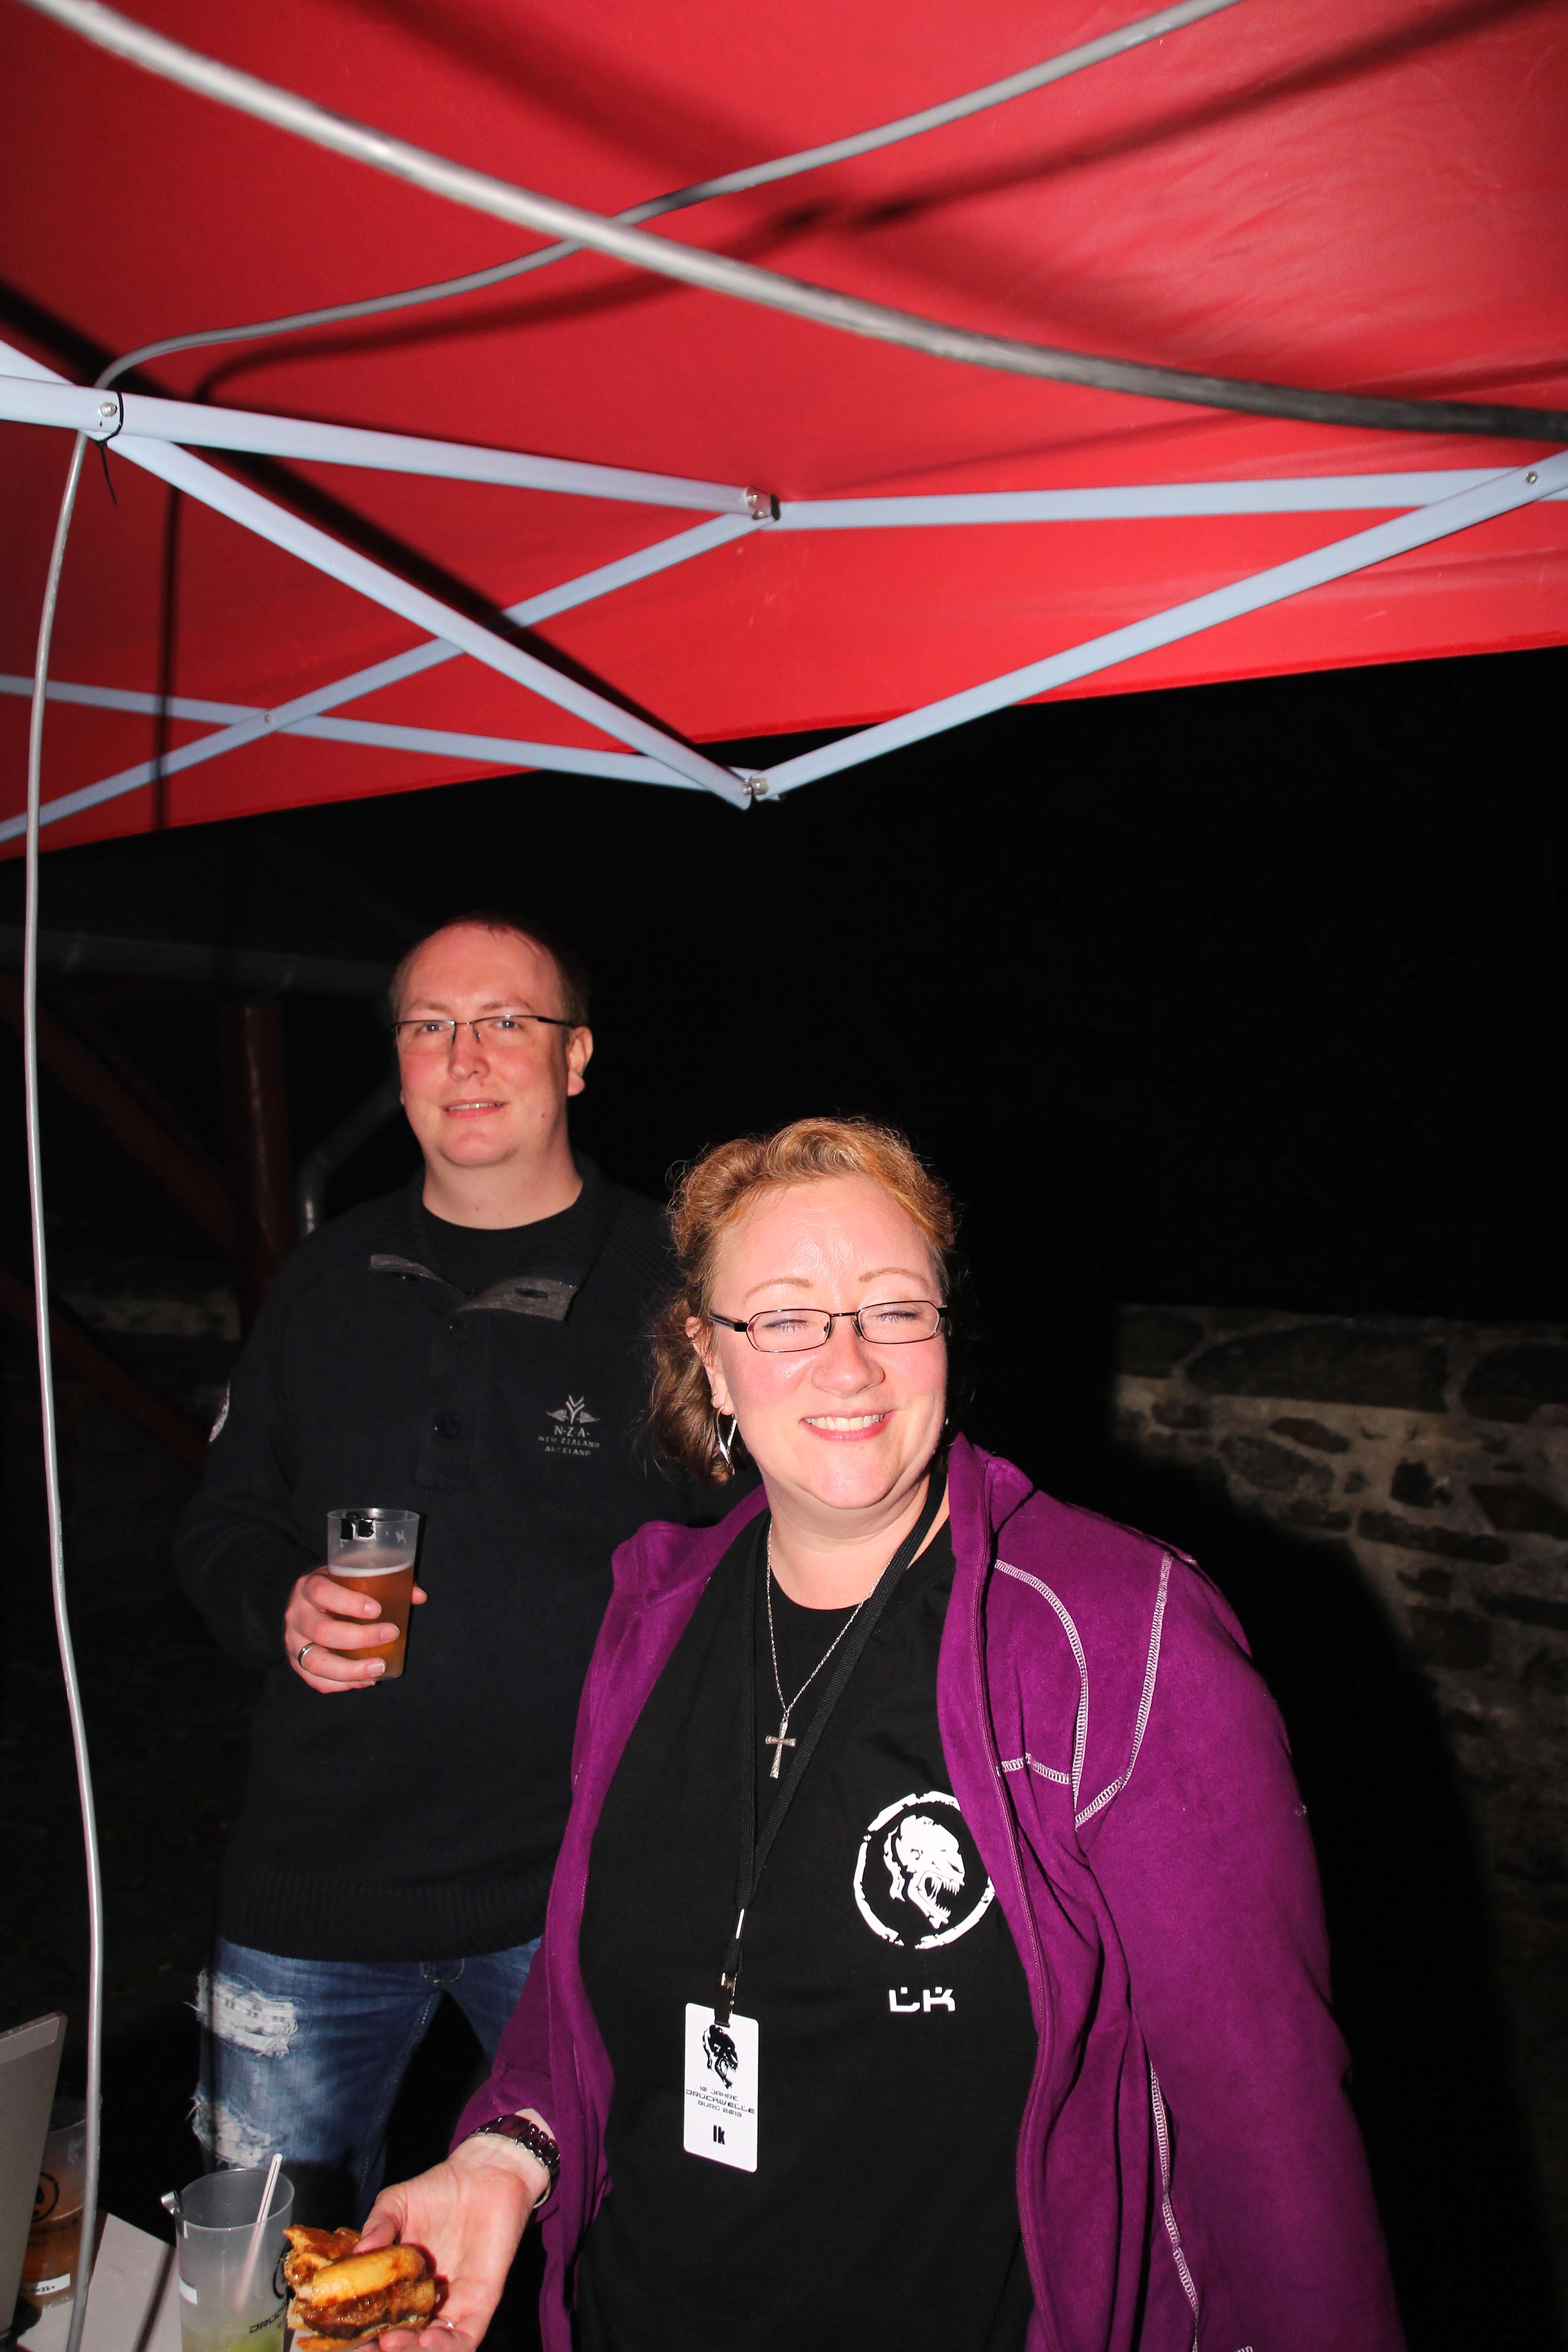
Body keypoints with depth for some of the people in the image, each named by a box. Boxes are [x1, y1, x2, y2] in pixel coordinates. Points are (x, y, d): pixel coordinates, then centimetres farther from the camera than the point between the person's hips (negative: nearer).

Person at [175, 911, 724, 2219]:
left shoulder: (671, 1283, -7)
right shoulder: (331, 1280, 6)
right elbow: (223, 1522, 14)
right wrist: (278, 1609, -8)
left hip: (577, 1887, -3)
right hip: (310, 1880, 4)